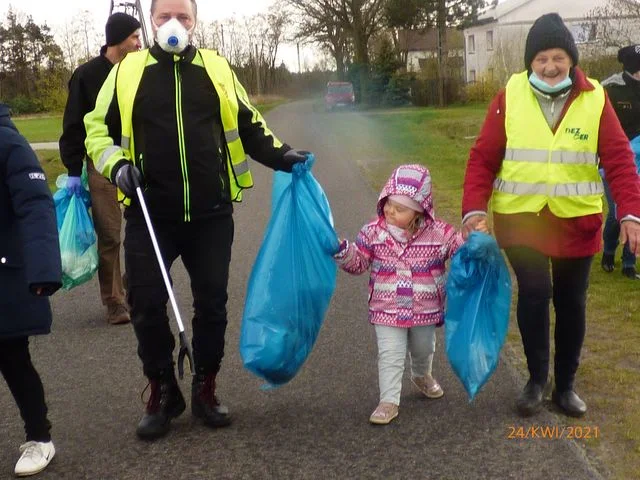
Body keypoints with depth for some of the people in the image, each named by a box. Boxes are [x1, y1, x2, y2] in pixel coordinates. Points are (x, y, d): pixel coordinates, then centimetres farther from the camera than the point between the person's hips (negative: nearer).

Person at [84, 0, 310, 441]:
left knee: (212, 303, 8)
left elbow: (247, 125, 17)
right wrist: (116, 165, -9)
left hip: (211, 215, 1)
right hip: (149, 215, -1)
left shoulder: (217, 68, 8)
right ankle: (163, 391, 23)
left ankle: (205, 388, 27)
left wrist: (281, 156, 5)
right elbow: (98, 127, 9)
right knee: (147, 305, 2)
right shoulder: (127, 71, 4)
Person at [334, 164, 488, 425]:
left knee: (423, 350, 24)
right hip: (387, 310, -1)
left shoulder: (439, 232, -13)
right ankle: (388, 401, 8)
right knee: (390, 355, -3)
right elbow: (358, 262, -4)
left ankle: (422, 376, 55)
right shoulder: (373, 232, -11)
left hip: (426, 309, 2)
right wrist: (342, 250, -22)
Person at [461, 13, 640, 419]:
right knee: (534, 293, -10)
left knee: (571, 302, 9)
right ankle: (537, 380, 13)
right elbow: (484, 158, -5)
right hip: (520, 218, -1)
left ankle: (566, 385, 27)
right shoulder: (509, 97, -5)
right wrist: (474, 207, -17)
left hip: (577, 221, 1)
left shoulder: (595, 99, -4)